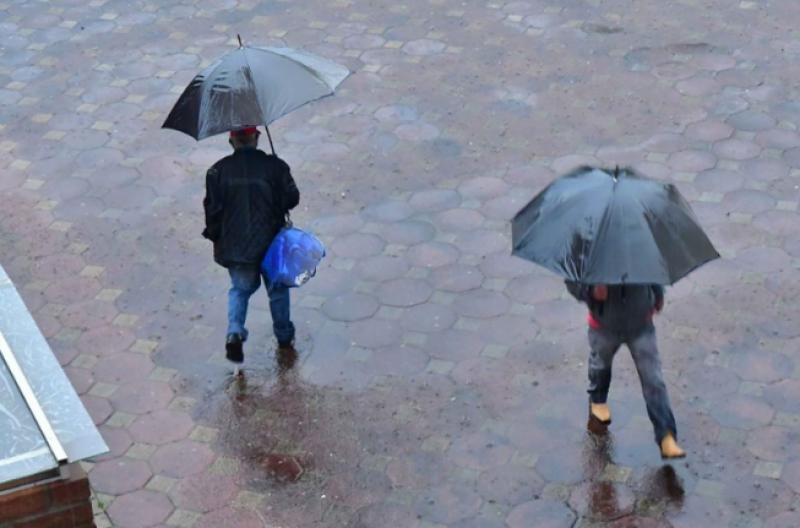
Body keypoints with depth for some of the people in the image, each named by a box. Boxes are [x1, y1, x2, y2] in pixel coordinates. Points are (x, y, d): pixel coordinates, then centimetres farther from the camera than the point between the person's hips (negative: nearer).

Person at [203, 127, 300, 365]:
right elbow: (292, 198, -8)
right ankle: (284, 336, 32)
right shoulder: (274, 166, -11)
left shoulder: (218, 171, -8)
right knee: (277, 289, 19)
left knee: (240, 289, 19)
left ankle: (235, 333, -2)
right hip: (270, 242, -1)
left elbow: (212, 209, -6)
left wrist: (215, 236, 9)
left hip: (235, 245, 1)